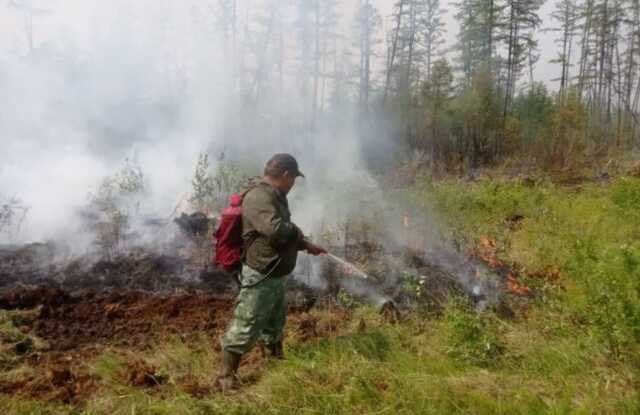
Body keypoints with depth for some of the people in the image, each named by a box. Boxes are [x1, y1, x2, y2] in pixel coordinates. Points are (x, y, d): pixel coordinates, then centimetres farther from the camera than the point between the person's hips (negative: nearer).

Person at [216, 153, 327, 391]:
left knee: (276, 322, 25)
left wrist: (306, 245, 25)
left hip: (276, 276, 10)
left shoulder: (275, 197, 14)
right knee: (246, 328, -5)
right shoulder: (258, 197, -21)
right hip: (260, 277, -10)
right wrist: (296, 231, -13)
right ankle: (226, 376, 5)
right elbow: (276, 230, -34)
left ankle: (275, 360, 43)